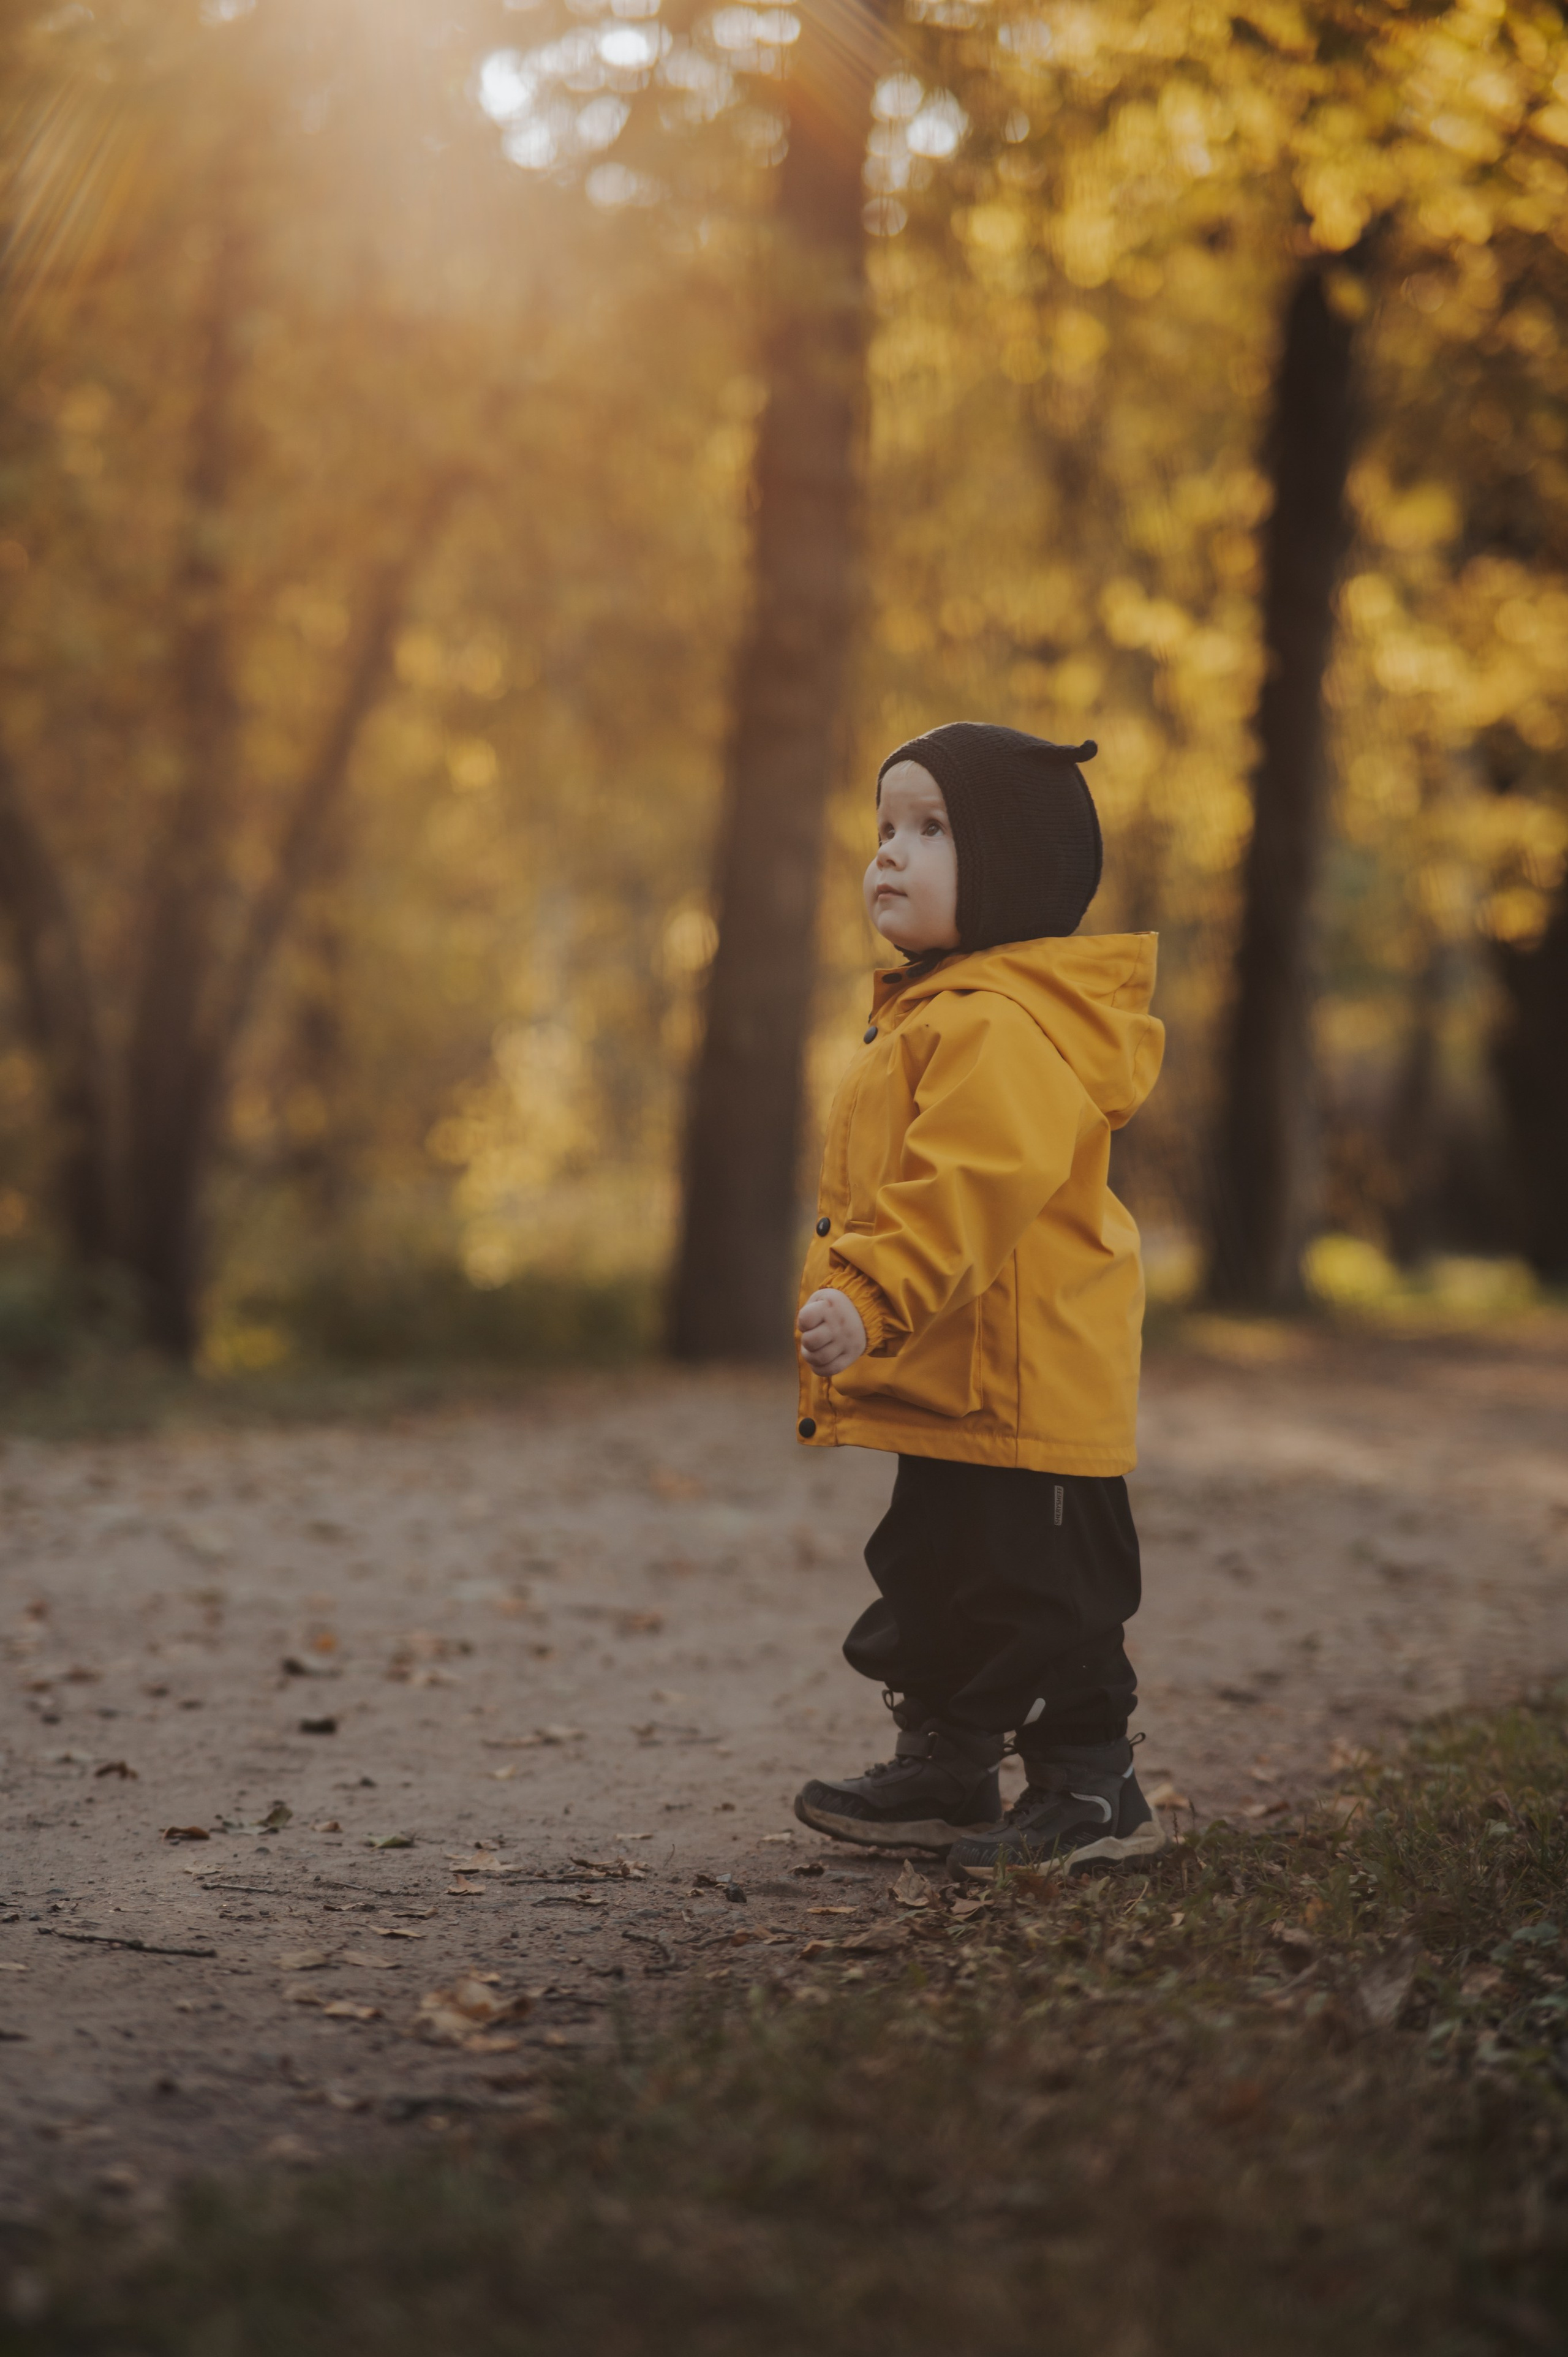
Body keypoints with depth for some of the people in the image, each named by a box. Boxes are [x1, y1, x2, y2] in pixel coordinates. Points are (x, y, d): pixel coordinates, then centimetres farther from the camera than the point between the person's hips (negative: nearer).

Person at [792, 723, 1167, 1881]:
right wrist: (856, 1312, 26)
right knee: (937, 1578, 19)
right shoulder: (929, 1013, 17)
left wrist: (870, 1298, -37)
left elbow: (973, 1185, -32)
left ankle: (1093, 1787, 10)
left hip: (1019, 1383, -11)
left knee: (1039, 1591, -2)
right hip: (946, 1390, 11)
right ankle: (947, 1772, 31)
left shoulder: (1001, 1025, -19)